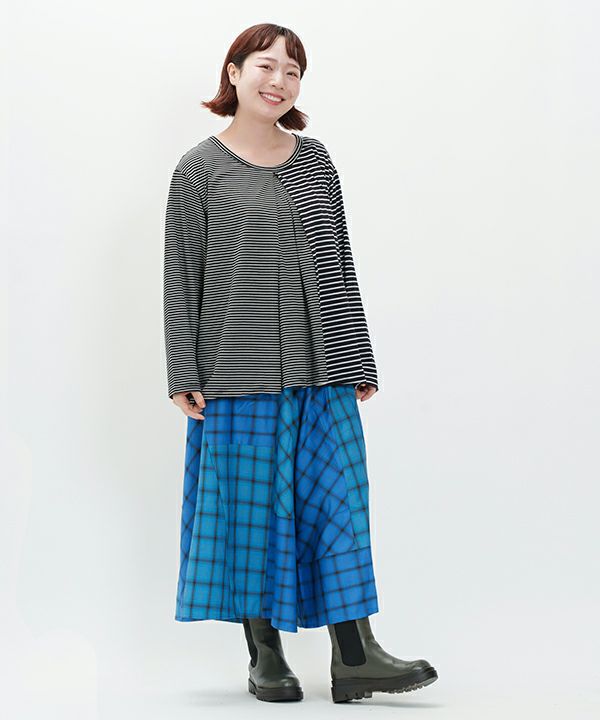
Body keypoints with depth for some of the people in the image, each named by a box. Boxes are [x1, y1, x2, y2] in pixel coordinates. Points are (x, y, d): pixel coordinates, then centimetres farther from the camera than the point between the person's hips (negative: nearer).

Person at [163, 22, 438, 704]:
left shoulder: (315, 159, 11)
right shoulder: (199, 169, 0)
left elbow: (340, 264, 12)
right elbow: (182, 278, 0)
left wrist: (358, 360, 10)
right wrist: (183, 376, -5)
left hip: (321, 368, 3)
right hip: (238, 369, -3)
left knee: (337, 497, 0)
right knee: (251, 505, 3)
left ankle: (354, 657, 4)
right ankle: (265, 654, 15)